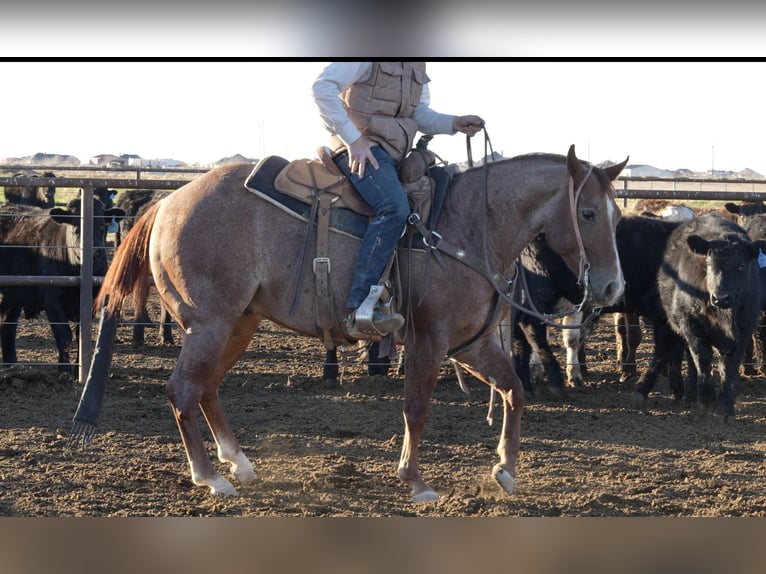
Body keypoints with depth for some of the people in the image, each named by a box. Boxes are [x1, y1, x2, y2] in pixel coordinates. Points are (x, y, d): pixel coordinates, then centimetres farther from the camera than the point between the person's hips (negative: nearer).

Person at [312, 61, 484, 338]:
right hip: (359, 149, -10)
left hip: (396, 154, 10)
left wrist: (454, 123, -1)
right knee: (394, 206, -32)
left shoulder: (418, 65, 16)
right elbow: (322, 87, -17)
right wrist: (353, 139, -21)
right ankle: (360, 309, -39)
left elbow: (420, 114, 20)